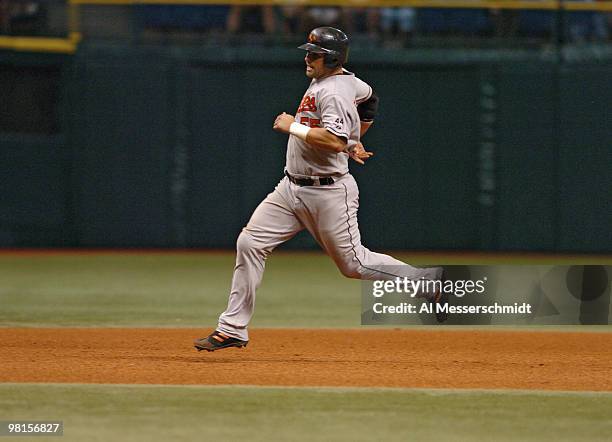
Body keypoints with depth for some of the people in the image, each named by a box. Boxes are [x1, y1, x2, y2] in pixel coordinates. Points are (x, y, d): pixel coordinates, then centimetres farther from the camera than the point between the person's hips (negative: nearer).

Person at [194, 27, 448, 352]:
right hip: (292, 188, 9)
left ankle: (428, 282, 15)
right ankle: (233, 329, 0)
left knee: (354, 263, -1)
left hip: (328, 194, -9)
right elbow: (368, 97, 30)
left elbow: (335, 142, -32)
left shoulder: (333, 92, -19)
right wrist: (356, 139, 29)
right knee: (249, 243, -2)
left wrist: (293, 127, -22)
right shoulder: (348, 80, 10)